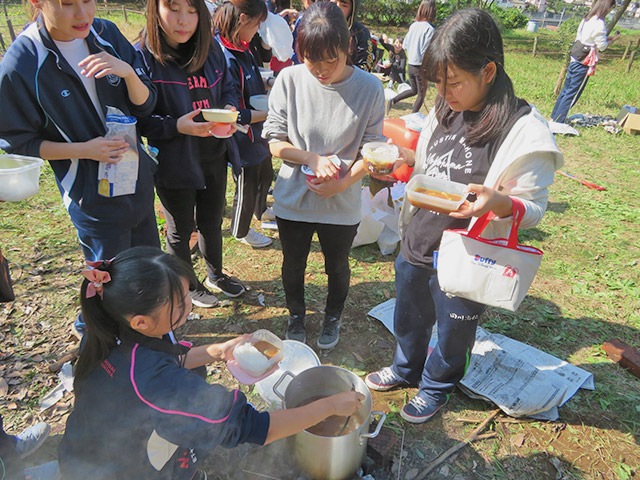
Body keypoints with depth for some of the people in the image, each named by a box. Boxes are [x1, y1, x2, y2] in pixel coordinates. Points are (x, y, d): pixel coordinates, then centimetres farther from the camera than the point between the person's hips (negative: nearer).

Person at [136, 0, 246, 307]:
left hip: (213, 156, 5)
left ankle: (215, 275, 48)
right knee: (180, 231, 14)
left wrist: (229, 109, -10)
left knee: (212, 221, 23)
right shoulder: (141, 56, -16)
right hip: (174, 163, -5)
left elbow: (227, 88, 11)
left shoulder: (211, 49, -1)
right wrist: (176, 126, -29)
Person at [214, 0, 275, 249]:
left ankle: (261, 210, 57)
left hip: (257, 132, 9)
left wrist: (269, 83, 6)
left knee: (265, 173, 28)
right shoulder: (226, 60, -29)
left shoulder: (243, 50, 0)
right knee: (247, 185, 10)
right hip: (242, 138, -9)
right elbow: (235, 115, -29)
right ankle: (240, 231, 35)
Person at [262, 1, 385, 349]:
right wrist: (314, 159, -23)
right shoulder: (290, 80, -13)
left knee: (337, 265, 20)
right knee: (293, 264, 20)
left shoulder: (369, 88, -14)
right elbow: (274, 141, -8)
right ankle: (296, 315, 49)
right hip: (293, 198, 1)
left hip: (342, 203, 0)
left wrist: (342, 182, -22)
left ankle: (333, 317, 50)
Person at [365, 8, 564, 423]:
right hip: (415, 245, 6)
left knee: (452, 330, 18)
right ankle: (406, 369, 54)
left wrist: (497, 201, -35)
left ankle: (436, 387, 47)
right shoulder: (445, 112, 0)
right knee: (409, 317, 26)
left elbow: (533, 208, -14)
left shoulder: (525, 132, -19)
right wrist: (406, 157, -5)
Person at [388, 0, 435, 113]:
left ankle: (394, 100, 7)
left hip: (410, 65, 6)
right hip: (421, 66, -6)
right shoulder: (429, 28, -16)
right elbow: (426, 51, -20)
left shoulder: (413, 25, 3)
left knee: (414, 90, 24)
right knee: (421, 94, 10)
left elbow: (405, 45, 9)